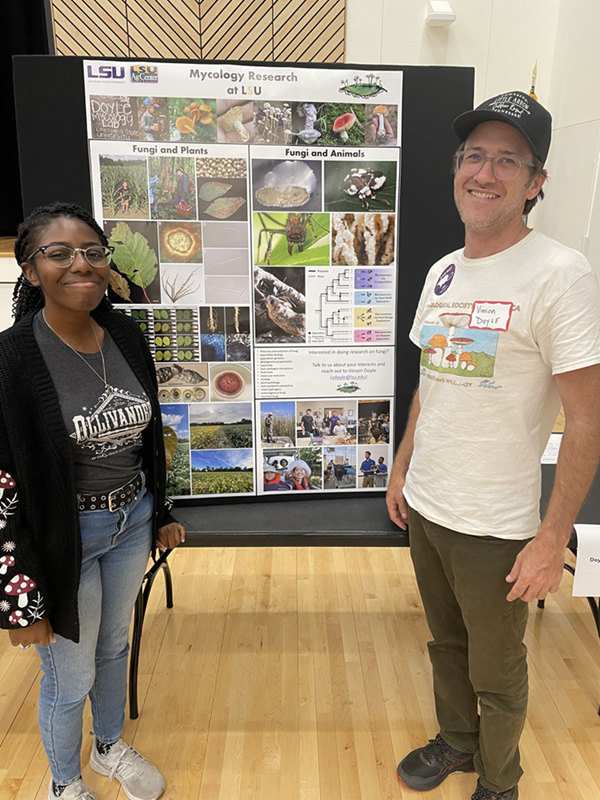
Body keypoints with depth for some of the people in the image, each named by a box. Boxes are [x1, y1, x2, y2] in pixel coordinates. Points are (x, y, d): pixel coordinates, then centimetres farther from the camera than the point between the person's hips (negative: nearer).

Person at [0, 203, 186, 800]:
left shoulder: (125, 336, -3)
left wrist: (161, 513, 13)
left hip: (132, 522, 5)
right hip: (62, 537, -5)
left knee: (114, 646, 26)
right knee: (70, 677, 14)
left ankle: (111, 747, 53)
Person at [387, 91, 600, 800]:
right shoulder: (442, 271, 5)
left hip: (495, 526, -6)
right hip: (423, 505, 6)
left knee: (496, 673, 16)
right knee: (446, 645, 25)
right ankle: (456, 742, 51)